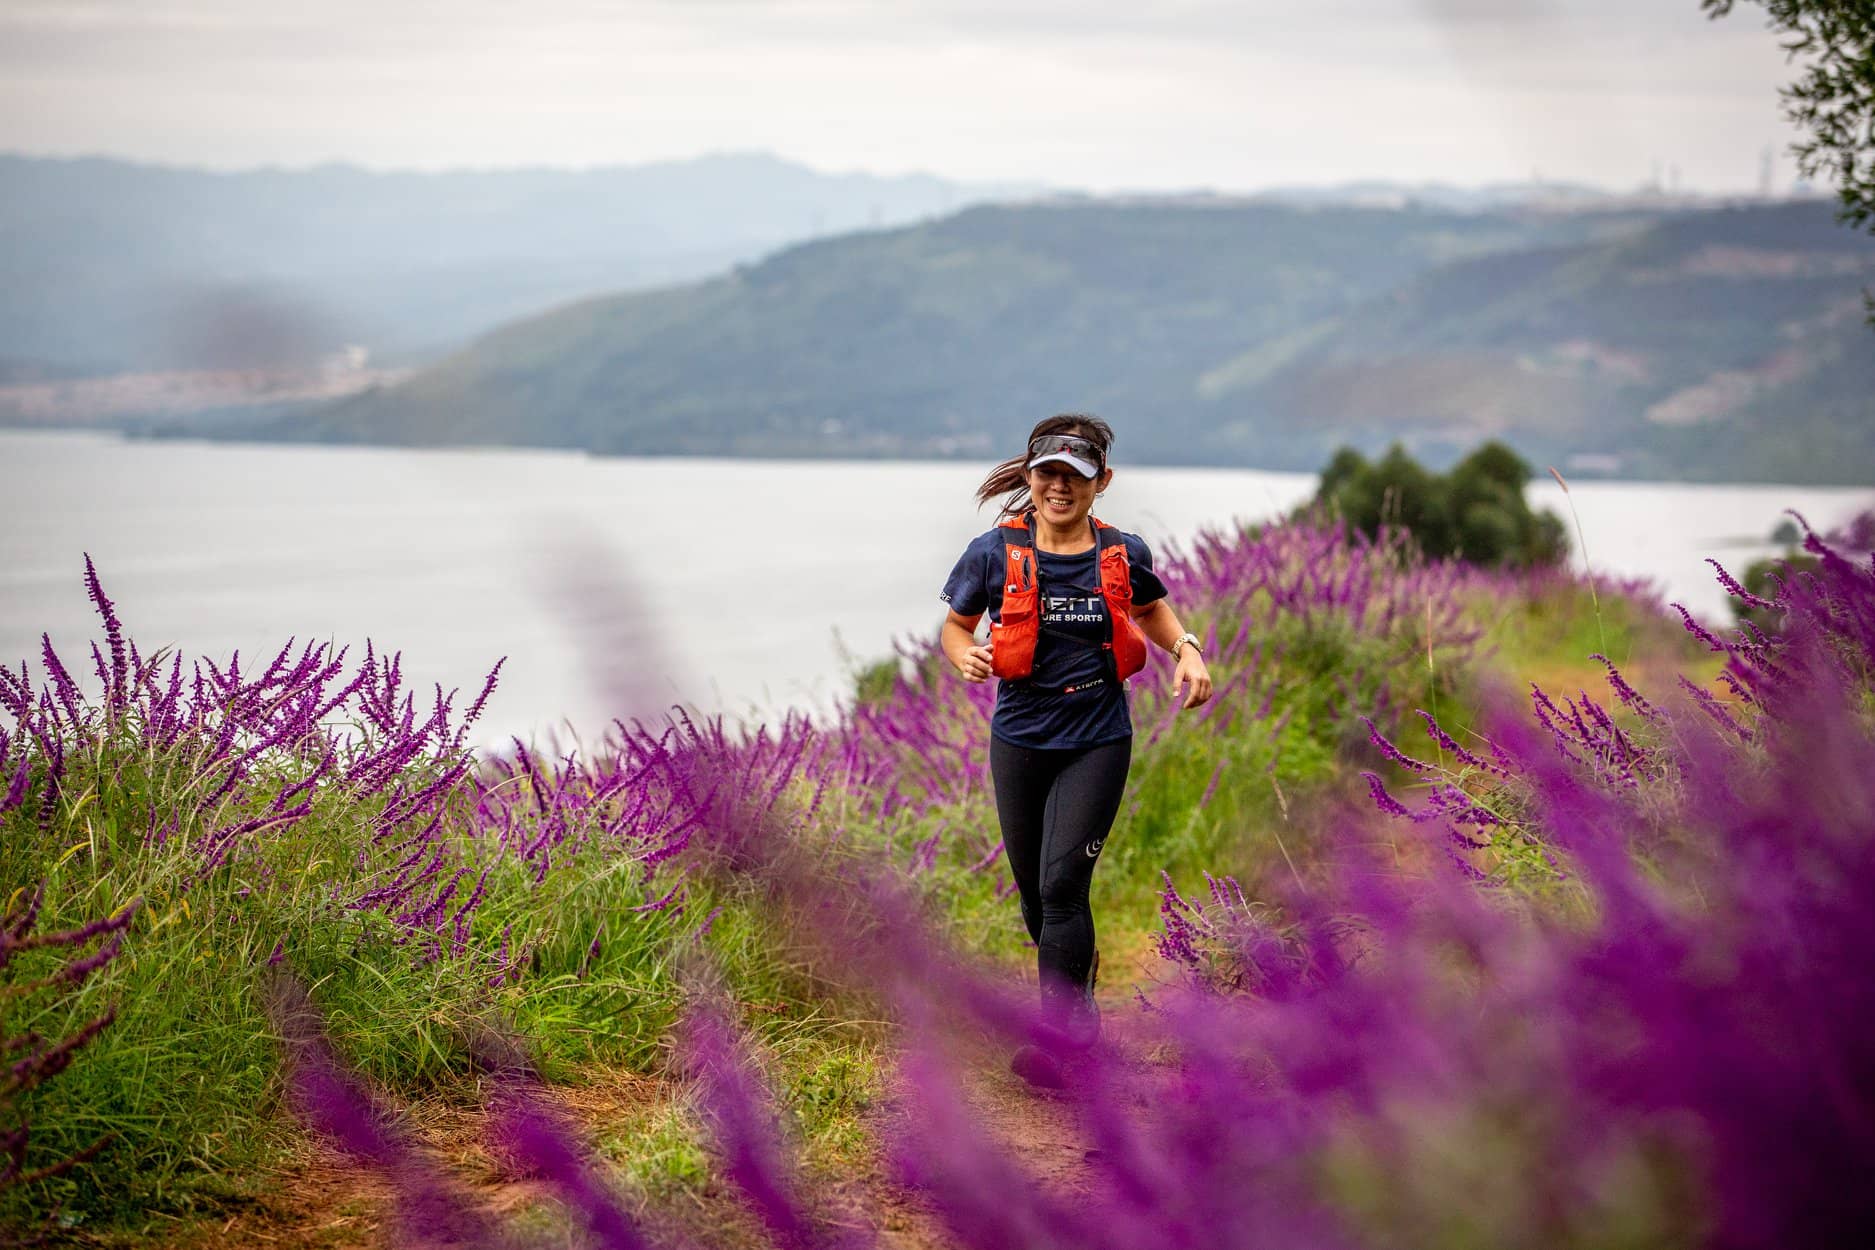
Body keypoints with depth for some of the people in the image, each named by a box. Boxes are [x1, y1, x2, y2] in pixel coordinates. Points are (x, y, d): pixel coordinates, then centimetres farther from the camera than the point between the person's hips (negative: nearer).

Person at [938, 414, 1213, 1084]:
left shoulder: (1123, 555, -3)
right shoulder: (995, 553, -6)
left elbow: (1151, 608, 19)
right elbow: (954, 626, 8)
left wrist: (1187, 649, 0)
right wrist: (966, 656, -15)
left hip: (1097, 741, -2)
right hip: (1020, 739, 2)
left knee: (1062, 883, -15)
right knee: (1034, 893, 11)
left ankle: (1055, 1038, -10)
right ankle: (1079, 1002, 39)